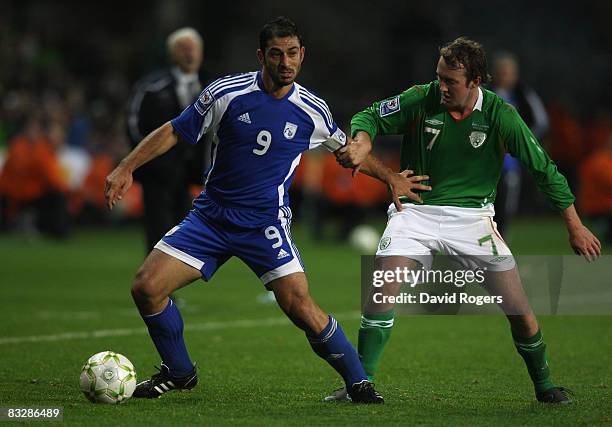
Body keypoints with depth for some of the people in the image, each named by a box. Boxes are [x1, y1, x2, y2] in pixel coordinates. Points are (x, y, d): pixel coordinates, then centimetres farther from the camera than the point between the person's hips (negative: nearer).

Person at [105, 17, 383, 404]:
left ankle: (358, 382, 0)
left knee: (301, 307, -19)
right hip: (210, 216, 2)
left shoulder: (313, 111, -4)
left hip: (267, 226, -2)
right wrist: (126, 169, -5)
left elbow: (347, 148, 17)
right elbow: (175, 131, 2)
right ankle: (179, 373, 14)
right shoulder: (226, 93, -8)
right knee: (146, 288, -9)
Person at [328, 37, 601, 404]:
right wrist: (387, 175, -19)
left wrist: (575, 227, -1)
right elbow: (368, 119, -1)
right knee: (382, 291, -21)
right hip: (415, 209, 0)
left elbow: (544, 169, -2)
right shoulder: (420, 100, -10)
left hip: (472, 215, 0)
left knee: (520, 311, -4)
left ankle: (544, 384, 19)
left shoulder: (500, 115, -10)